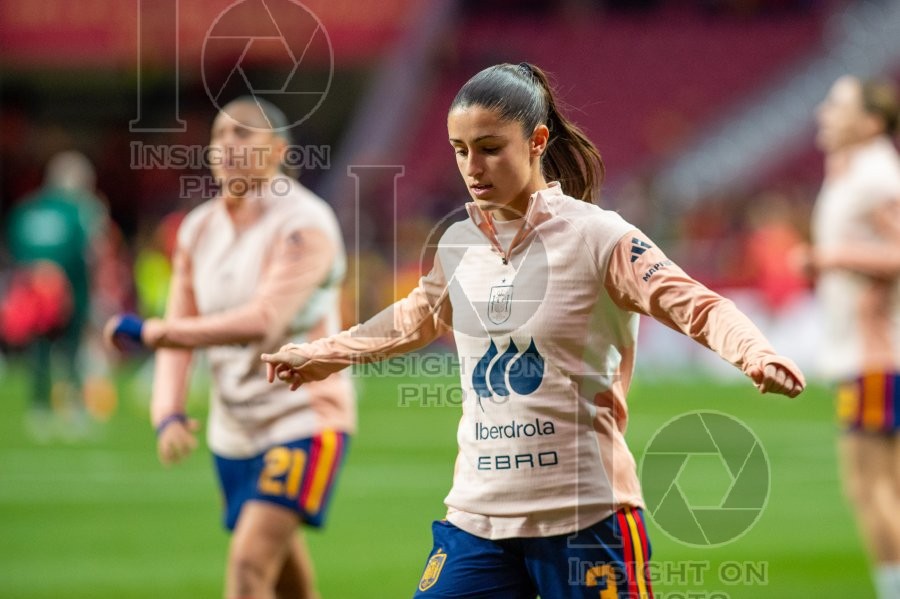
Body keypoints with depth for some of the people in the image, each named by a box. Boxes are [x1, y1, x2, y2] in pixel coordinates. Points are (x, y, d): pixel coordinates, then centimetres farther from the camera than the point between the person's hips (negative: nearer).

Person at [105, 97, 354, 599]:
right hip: (235, 428, 7)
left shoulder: (305, 226, -16)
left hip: (305, 420, -7)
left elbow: (263, 321, -29)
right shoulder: (199, 229, 7)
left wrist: (147, 330, -24)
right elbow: (180, 337, 5)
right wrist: (169, 415, -14)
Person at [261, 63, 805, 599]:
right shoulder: (458, 245, 9)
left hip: (585, 517, -5)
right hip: (476, 514, 5)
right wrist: (323, 354, 40)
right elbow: (416, 319, 31)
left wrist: (756, 355, -35)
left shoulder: (596, 236, -8)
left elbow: (699, 307, -16)